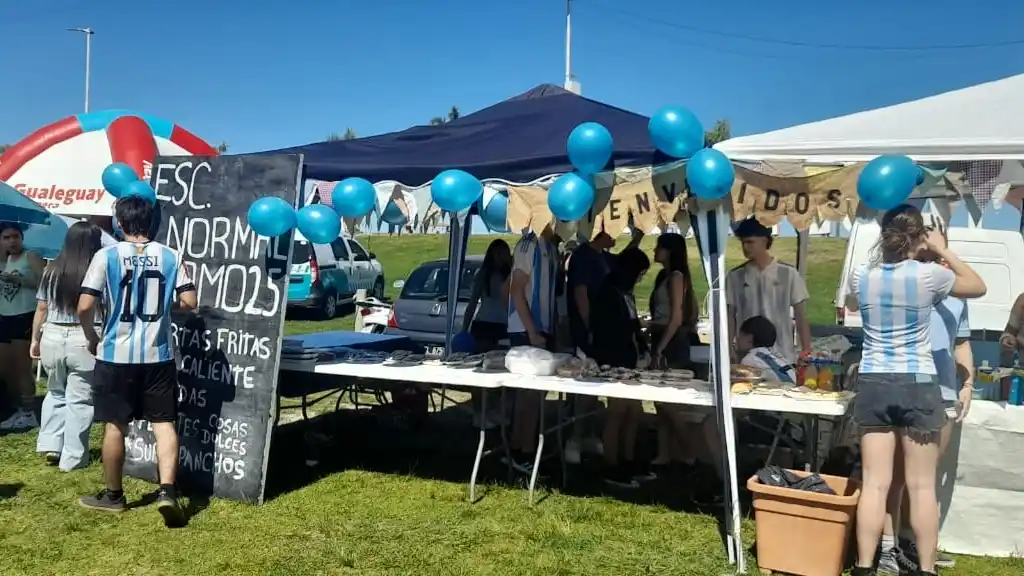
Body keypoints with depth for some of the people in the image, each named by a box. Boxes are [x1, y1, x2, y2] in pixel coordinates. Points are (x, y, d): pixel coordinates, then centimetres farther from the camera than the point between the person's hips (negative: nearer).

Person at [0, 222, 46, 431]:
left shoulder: (31, 257, -3)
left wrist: (20, 280, -25)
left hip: (25, 318, -8)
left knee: (21, 367, -5)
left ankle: (29, 414, 3)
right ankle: (23, 408, 24)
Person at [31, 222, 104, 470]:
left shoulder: (52, 270, 4)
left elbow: (41, 309, 9)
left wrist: (35, 340, 19)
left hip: (51, 337, 5)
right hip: (83, 341, -4)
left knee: (55, 393, 24)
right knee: (79, 401, 5)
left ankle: (50, 446, 19)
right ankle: (73, 457, 9)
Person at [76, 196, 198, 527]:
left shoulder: (107, 256, -6)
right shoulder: (170, 257, 1)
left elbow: (85, 307, -10)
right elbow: (189, 302, -2)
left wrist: (92, 338, 8)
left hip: (116, 354, -1)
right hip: (158, 355, 2)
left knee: (115, 426, 10)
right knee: (164, 423, 5)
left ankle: (113, 495, 23)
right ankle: (167, 490, -9)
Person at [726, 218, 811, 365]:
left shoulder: (788, 273, 0)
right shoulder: (735, 276, 3)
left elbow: (800, 315, 2)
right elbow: (730, 317, 7)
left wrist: (806, 351, -2)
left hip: (783, 357, -1)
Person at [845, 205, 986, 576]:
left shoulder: (862, 277, 0)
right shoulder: (929, 275, -7)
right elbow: (978, 287, 12)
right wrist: (943, 251, 17)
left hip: (873, 385, 2)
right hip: (918, 387, -2)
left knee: (875, 484, 4)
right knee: (922, 486, 7)